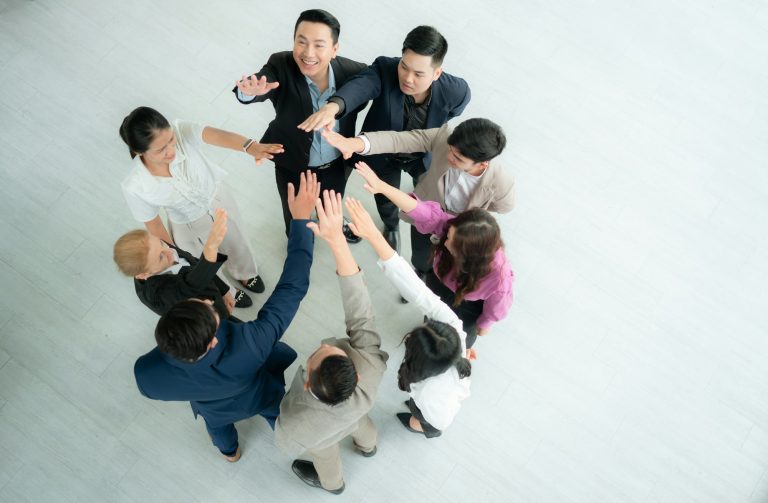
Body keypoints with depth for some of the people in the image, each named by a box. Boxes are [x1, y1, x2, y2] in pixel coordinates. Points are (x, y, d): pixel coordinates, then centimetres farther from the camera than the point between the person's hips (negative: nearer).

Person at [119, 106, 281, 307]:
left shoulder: (181, 131, -36)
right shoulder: (135, 187, -36)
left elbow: (216, 135, -54)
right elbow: (154, 225, -19)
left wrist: (250, 146, -74)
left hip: (218, 198, 2)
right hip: (191, 225, -2)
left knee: (235, 241, 32)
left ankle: (244, 273, 68)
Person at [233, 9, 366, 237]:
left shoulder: (353, 72, -25)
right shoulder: (281, 66, -29)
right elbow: (264, 81, -48)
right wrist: (249, 90, -70)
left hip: (337, 164, 2)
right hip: (293, 166, -1)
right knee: (295, 214, 28)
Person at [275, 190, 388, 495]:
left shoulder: (299, 426, -49)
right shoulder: (369, 365, -49)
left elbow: (288, 445, -24)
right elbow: (358, 307, -47)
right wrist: (336, 237, -56)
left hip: (325, 434, -2)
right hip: (354, 415, 2)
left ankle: (332, 483, 72)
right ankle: (367, 446, 76)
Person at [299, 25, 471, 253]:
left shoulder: (456, 92, -34)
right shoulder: (385, 70, -38)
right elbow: (359, 85, -59)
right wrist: (333, 106, -80)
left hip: (425, 157, 0)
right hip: (383, 153, 0)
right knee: (385, 199, 27)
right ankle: (391, 227, 66)